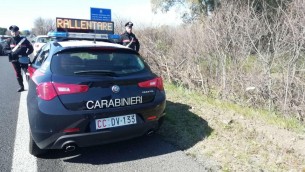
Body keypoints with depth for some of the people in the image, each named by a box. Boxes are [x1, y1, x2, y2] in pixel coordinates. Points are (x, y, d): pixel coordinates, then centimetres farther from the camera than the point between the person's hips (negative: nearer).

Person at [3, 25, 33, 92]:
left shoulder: (24, 40, -3)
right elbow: (5, 50, 4)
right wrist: (11, 52, -16)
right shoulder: (9, 41, 3)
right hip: (14, 60, 3)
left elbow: (31, 49, 1)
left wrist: (25, 54, -14)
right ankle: (21, 86, 22)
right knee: (18, 74, 11)